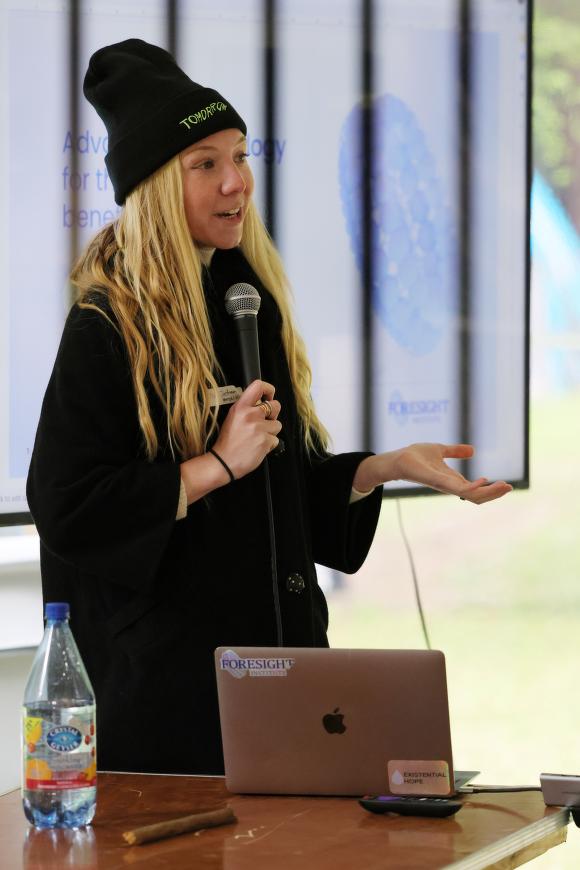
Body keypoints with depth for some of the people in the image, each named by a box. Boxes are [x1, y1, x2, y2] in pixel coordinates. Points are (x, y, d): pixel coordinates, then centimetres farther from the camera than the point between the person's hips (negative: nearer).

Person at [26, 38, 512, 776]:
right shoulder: (108, 326, -12)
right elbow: (66, 508, -18)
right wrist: (221, 463, -18)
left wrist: (387, 466, 1)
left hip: (274, 632, 7)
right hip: (163, 660, -7)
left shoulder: (253, 298, 9)